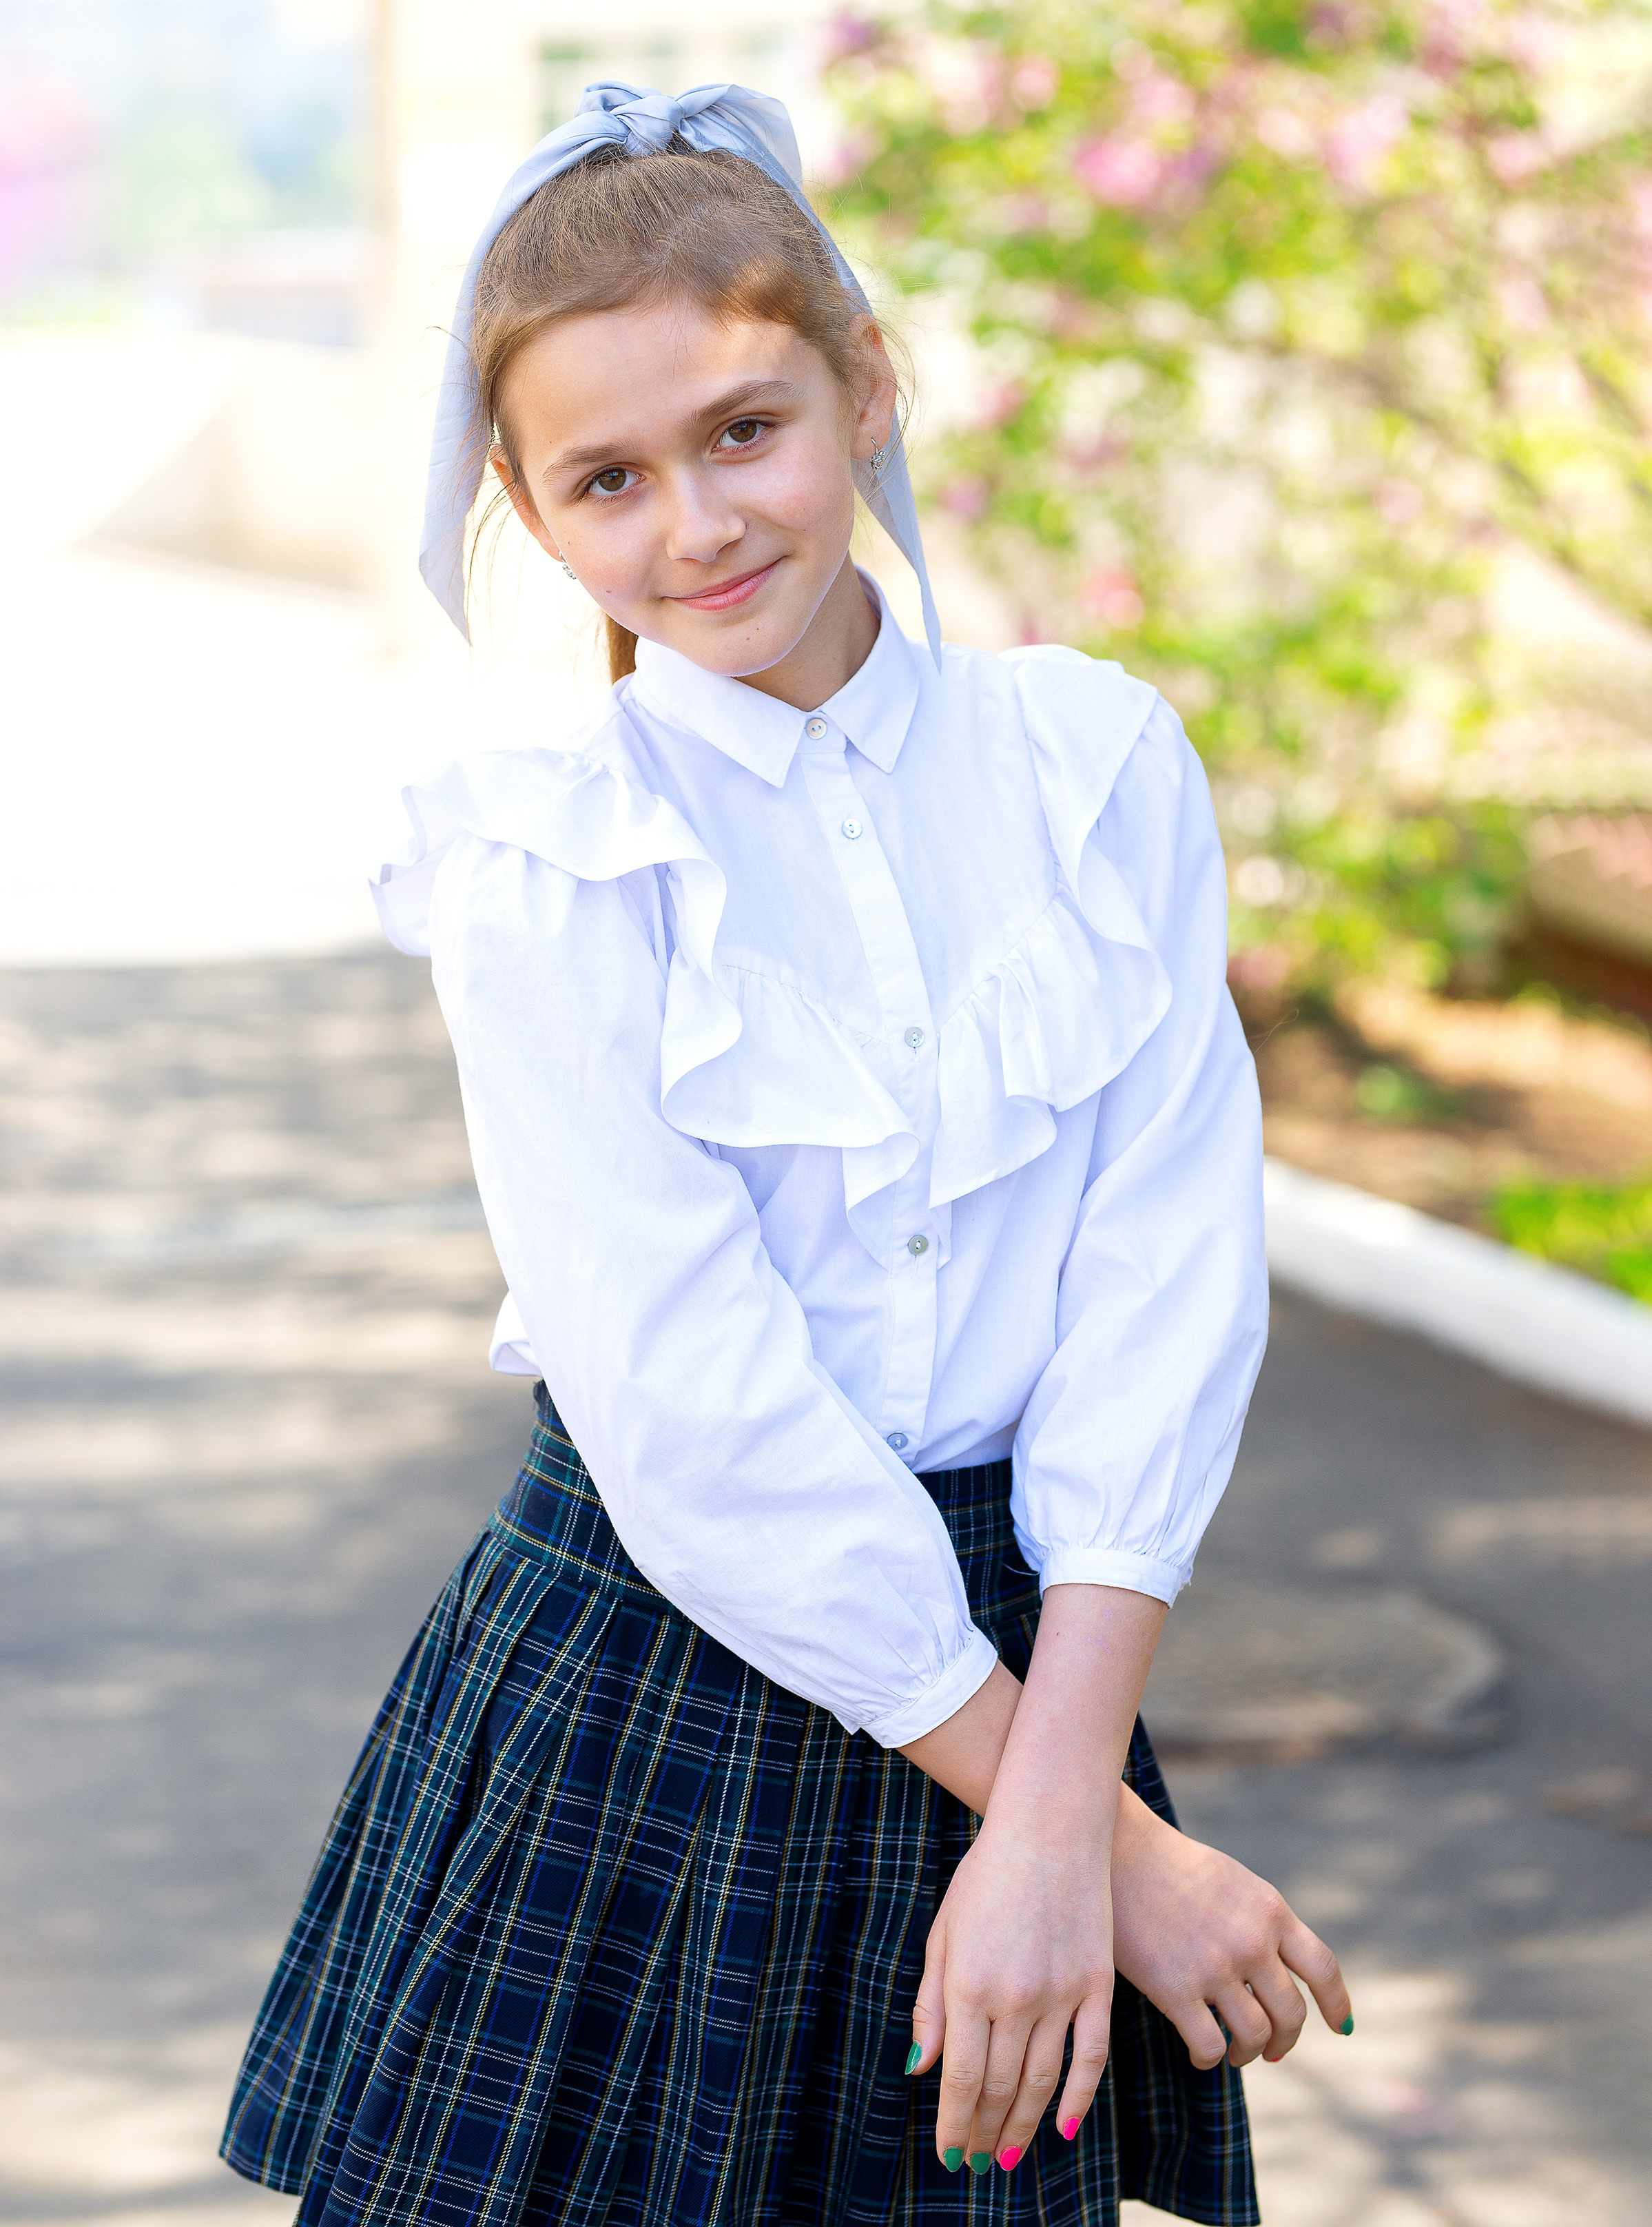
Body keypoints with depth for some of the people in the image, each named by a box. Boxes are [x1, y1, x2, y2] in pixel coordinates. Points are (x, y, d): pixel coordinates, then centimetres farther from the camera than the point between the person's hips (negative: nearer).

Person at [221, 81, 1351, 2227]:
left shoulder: (1102, 767, -1)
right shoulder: (545, 870, -9)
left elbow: (1166, 1286, -6)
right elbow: (698, 1421, -14)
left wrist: (1062, 1809, -16)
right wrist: (1117, 1831, -13)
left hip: (1012, 1655, 2)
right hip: (639, 1685, -2)